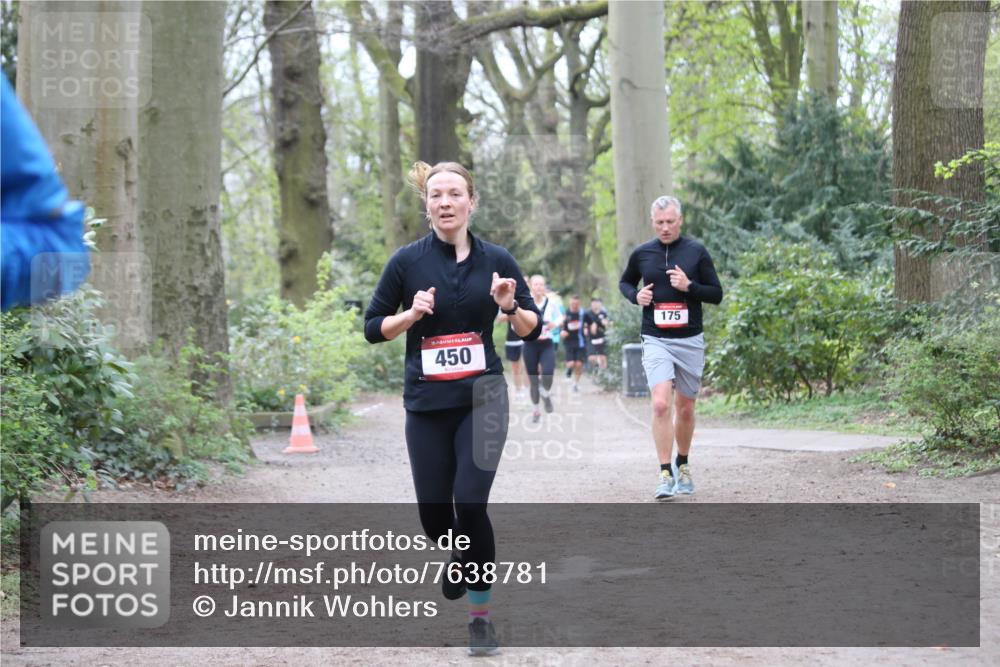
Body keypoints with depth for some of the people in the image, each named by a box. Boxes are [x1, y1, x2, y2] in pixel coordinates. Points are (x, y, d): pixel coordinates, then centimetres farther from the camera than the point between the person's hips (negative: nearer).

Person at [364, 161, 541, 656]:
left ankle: (480, 613, 1)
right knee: (433, 512, 5)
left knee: (470, 504, -13)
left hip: (482, 397, -1)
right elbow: (373, 328, 2)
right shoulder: (407, 261, -3)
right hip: (426, 405, 1)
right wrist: (411, 314, -15)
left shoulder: (497, 260, -1)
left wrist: (510, 306, -16)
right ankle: (456, 556, 42)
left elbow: (532, 329, 4)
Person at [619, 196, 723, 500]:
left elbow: (717, 294, 1)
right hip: (655, 340, -1)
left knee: (685, 409, 11)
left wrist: (689, 286, -16)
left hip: (690, 341, 1)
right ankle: (665, 474, -13)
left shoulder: (696, 251, -1)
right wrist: (636, 295, -1)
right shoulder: (642, 253, 3)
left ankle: (682, 466, 32)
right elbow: (625, 282, 21)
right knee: (661, 404, -17)